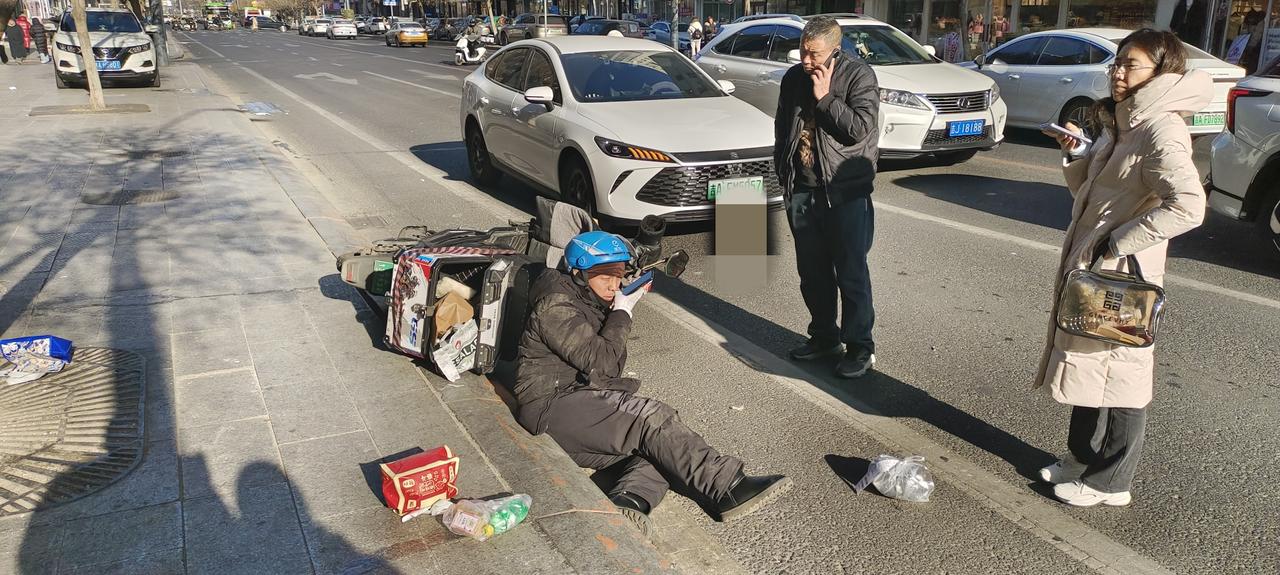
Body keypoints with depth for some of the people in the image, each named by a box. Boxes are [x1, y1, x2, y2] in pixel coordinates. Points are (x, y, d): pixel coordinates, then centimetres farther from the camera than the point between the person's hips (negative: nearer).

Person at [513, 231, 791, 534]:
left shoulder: (594, 304, 19)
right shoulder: (555, 304, -9)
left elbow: (613, 367, 18)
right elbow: (599, 361, -17)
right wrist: (622, 313, -6)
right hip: (551, 405, -9)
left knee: (654, 444, -15)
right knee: (652, 418, -25)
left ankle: (628, 499, -39)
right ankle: (729, 488, -27)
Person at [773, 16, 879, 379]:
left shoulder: (858, 75, -7)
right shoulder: (794, 78, 8)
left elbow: (860, 128, -18)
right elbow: (781, 127, 19)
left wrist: (825, 97, -17)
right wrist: (782, 170, 15)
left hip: (846, 191, -5)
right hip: (801, 190, 5)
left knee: (851, 272, -2)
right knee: (812, 271, 12)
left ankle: (860, 347, 9)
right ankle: (824, 336, 27)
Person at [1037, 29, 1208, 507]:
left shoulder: (1160, 130, -17)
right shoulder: (1120, 123, 11)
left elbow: (1187, 206, -29)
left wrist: (1117, 242, -23)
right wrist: (1076, 154, 1)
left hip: (1121, 275, -9)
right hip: (1087, 268, 9)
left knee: (1119, 373, 3)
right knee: (1087, 364, 18)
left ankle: (1110, 482, 17)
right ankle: (1084, 457, 33)